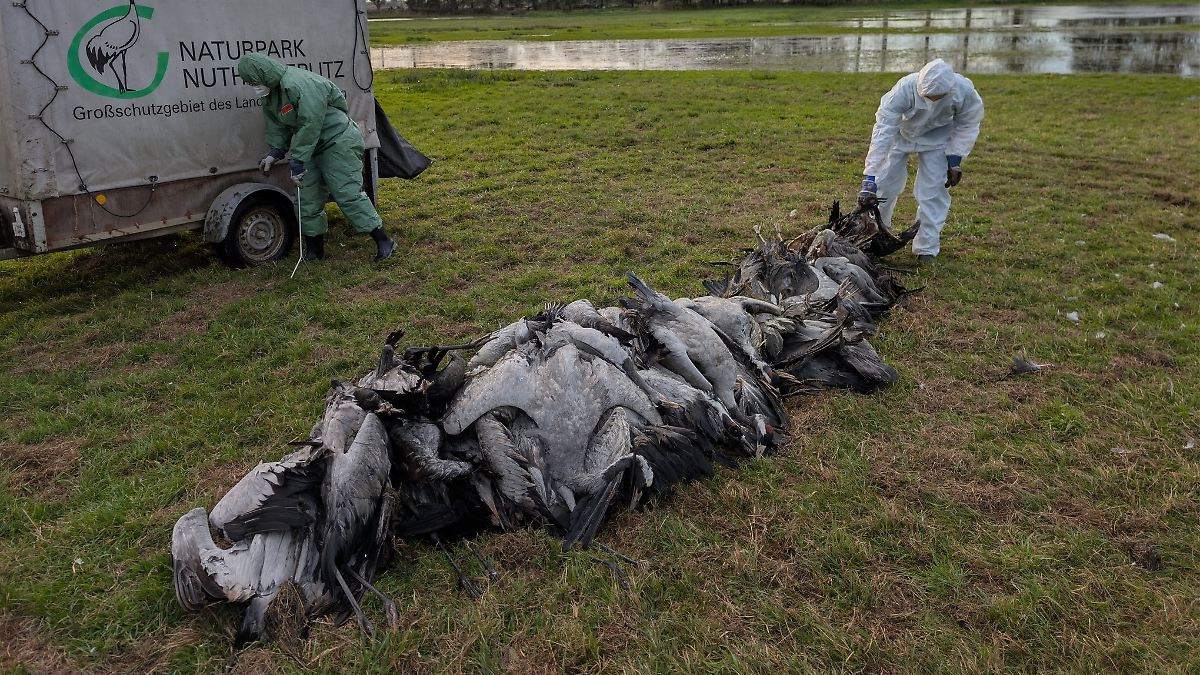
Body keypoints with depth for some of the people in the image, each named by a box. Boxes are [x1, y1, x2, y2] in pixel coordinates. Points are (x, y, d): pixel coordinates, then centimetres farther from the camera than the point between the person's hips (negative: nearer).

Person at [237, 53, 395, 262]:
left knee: (348, 194, -15)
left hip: (340, 142, -10)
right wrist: (275, 152, -3)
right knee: (308, 199, 8)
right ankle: (314, 249, 20)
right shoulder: (270, 95, 6)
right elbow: (277, 127, 13)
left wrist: (297, 161, -27)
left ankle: (383, 241, -9)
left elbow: (309, 126, -29)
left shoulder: (300, 85, -26)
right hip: (312, 147, 10)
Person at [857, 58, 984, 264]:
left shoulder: (964, 91, -33)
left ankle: (927, 249, 7)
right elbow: (882, 132, -40)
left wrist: (955, 158, -17)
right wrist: (869, 177, -43)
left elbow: (967, 125, -11)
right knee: (885, 184, 3)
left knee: (933, 191, -5)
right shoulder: (903, 90, -40)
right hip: (900, 132, -1)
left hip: (937, 138, 1)